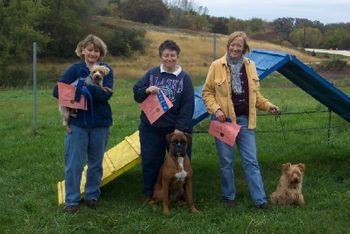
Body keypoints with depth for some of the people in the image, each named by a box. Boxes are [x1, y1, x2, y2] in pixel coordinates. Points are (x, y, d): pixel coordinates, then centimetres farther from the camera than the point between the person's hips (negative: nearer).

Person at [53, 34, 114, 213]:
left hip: (100, 124, 1)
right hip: (77, 123, -1)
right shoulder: (75, 69, -1)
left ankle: (92, 195, 28)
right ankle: (71, 200, 14)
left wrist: (84, 87, -24)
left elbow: (106, 94, -15)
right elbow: (57, 91, -11)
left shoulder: (106, 70, 0)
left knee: (96, 163, 13)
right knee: (74, 164, 1)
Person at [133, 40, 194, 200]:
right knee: (150, 162, 7)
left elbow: (188, 106, -6)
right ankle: (149, 195, 22)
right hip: (151, 128, 1)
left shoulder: (184, 78, -1)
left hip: (175, 129, -1)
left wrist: (180, 128, -13)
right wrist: (146, 90, -18)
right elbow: (136, 93, 4)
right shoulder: (152, 74, 3)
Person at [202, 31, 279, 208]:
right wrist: (215, 109, -15)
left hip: (244, 120, 3)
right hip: (224, 120, -2)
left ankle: (260, 199, 7)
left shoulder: (250, 66, 6)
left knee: (251, 161, 3)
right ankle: (228, 197, 22)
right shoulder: (217, 66, -5)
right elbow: (207, 92, -1)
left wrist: (267, 105, 1)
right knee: (226, 161, 7)